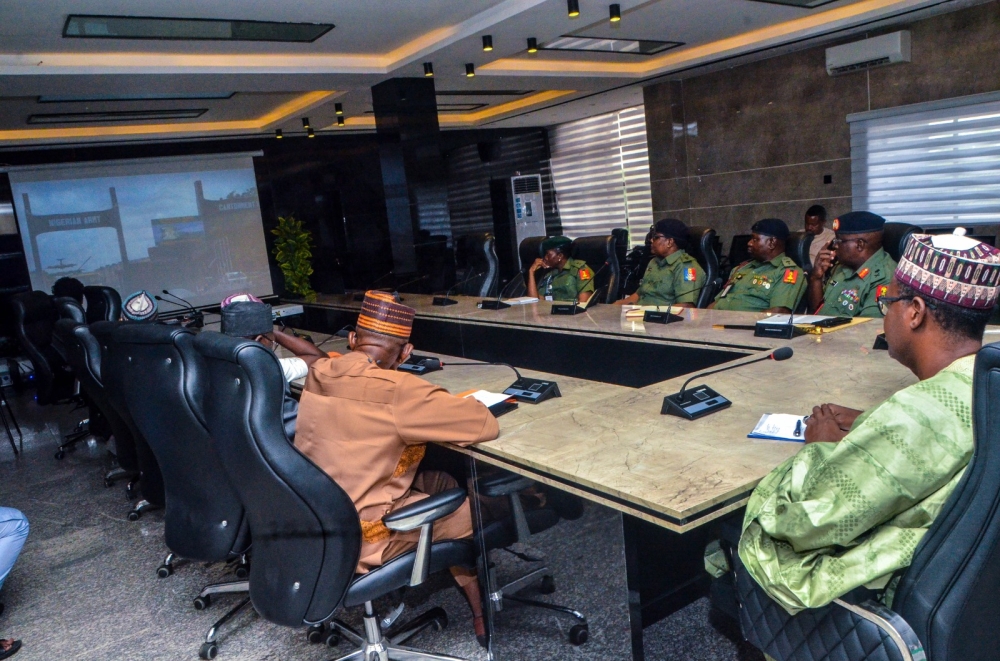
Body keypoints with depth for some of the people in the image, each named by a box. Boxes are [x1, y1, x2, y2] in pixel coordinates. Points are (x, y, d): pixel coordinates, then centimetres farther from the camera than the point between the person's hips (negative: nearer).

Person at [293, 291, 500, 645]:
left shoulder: (319, 374, -3)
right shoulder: (397, 390, -25)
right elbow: (487, 425, -20)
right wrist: (447, 404, 0)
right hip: (357, 539, -7)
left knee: (439, 481, 19)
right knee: (471, 509, 12)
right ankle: (483, 612, 33)